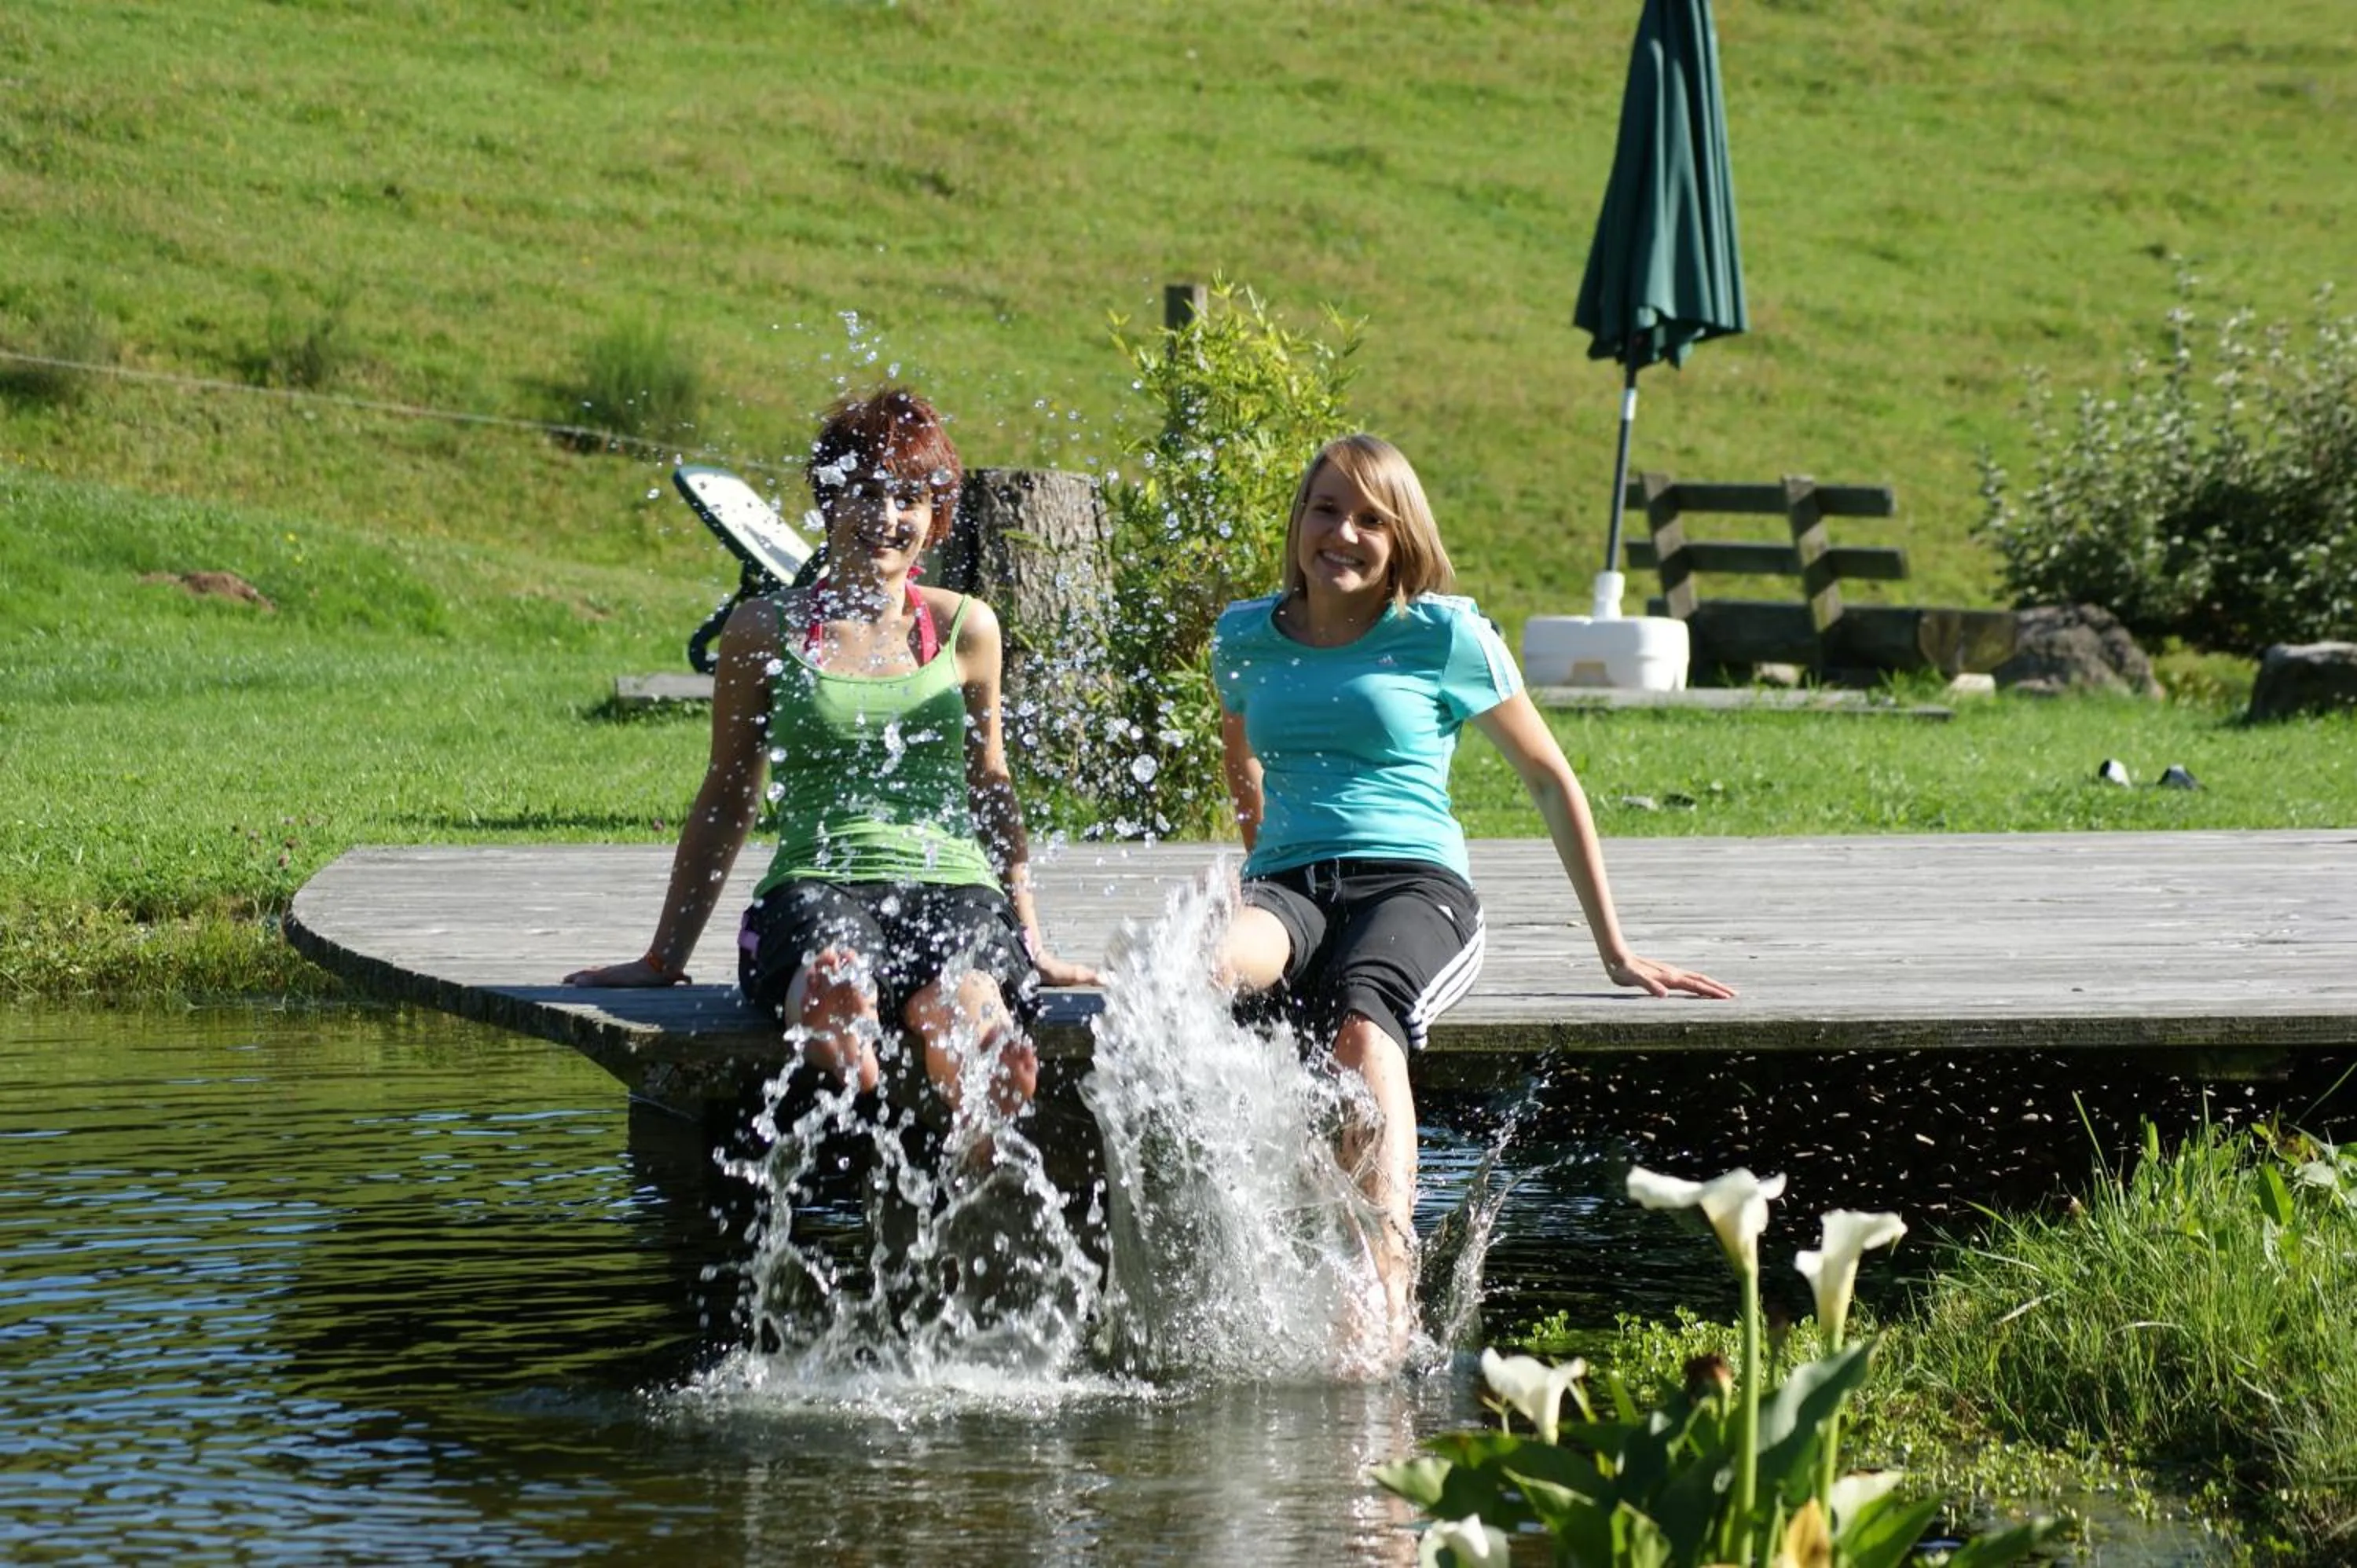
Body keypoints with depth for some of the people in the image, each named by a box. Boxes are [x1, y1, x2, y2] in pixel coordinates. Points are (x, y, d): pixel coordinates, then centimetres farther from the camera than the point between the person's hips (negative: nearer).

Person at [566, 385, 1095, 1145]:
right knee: (836, 987, -44)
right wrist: (665, 956, 23)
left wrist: (1032, 943, 27)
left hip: (951, 887, 2)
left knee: (961, 1013, -40)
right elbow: (727, 800, 20)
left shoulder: (964, 628, 16)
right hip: (815, 886, -2)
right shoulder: (766, 631, 12)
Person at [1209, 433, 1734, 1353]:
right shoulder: (1246, 639, 15)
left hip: (1415, 886, -3)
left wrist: (1614, 951, 13)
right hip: (1289, 887, 3)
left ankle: (1389, 1294, -54)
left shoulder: (1445, 635, 6)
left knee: (1363, 1023, -40)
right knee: (1201, 969, -37)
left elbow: (1552, 782, 13)